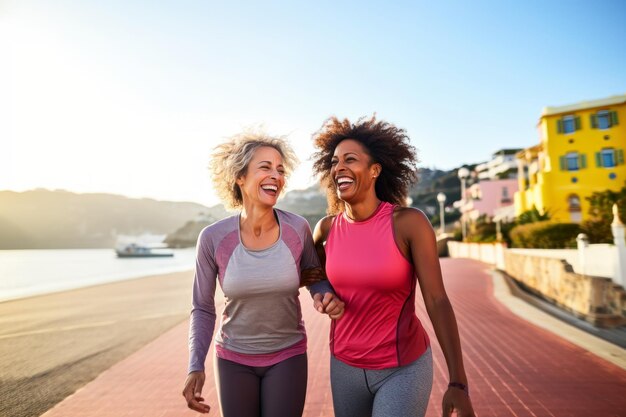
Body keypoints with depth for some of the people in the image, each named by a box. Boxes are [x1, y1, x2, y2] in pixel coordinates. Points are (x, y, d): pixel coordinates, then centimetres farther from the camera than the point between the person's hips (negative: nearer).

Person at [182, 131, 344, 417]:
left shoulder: (297, 229, -16)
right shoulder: (213, 238, -17)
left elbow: (315, 278, 1)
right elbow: (203, 309, -6)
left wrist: (328, 299, -20)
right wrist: (196, 366, -15)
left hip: (288, 356, 0)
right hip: (233, 359, 0)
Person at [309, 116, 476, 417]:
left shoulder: (409, 222, -20)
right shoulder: (327, 227, -7)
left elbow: (437, 300, -18)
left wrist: (458, 383, -21)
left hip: (404, 367, -4)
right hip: (346, 365, 4)